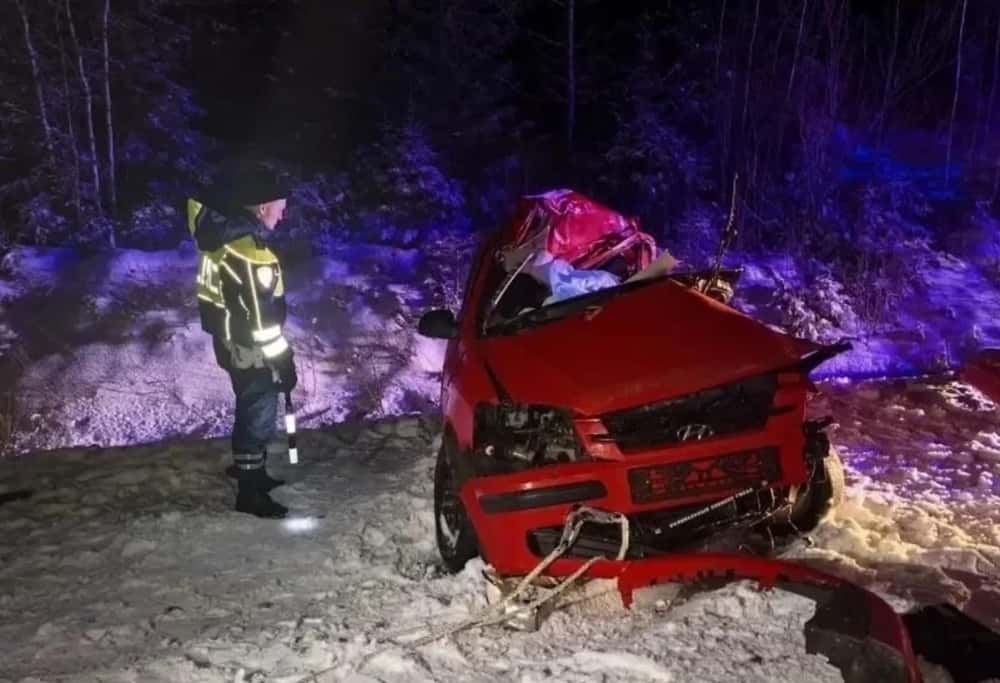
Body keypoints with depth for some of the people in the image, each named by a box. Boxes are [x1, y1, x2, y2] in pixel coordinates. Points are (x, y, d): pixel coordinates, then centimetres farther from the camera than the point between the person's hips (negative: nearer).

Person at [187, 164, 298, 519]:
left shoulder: (222, 230, -2)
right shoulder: (251, 254, -29)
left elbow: (199, 202, 22)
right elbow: (261, 318, -26)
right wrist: (284, 362, -18)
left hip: (231, 342, 9)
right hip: (250, 351, -9)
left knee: (250, 410, 24)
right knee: (259, 416, 4)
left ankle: (249, 469, 42)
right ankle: (249, 492, 16)